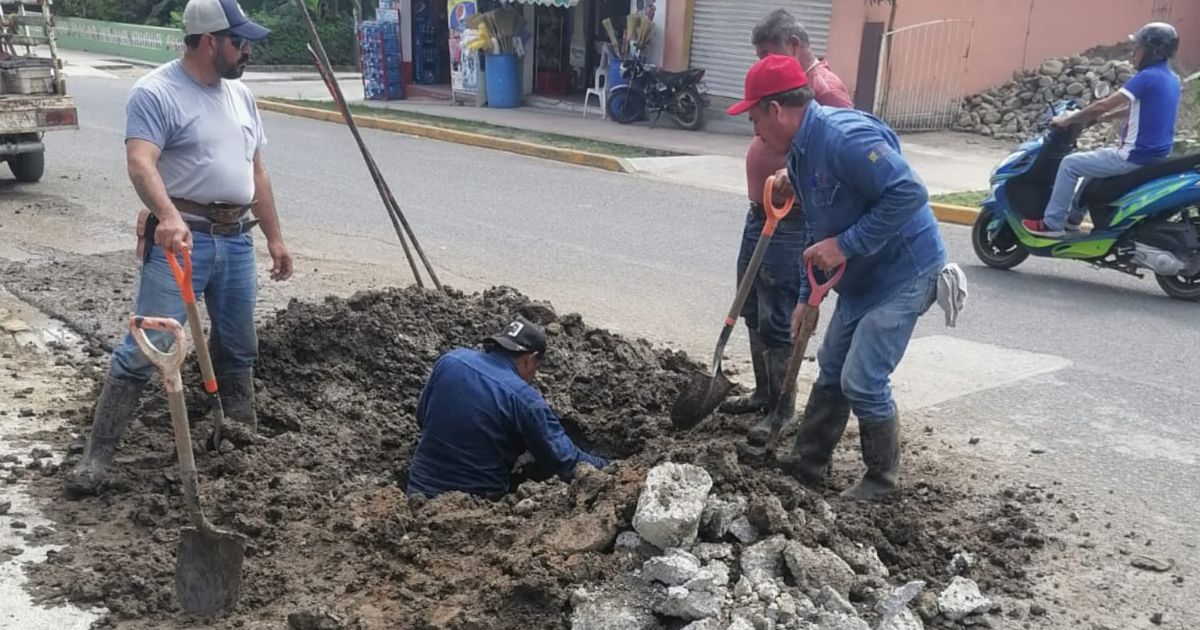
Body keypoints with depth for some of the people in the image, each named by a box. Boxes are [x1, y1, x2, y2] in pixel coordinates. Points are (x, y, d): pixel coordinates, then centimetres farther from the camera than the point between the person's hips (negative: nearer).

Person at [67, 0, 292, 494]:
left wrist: (274, 238, 17)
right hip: (181, 239, -6)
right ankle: (96, 455, 0)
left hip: (237, 240, 7)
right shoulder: (156, 92, -9)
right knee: (144, 349, -8)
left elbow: (257, 172, 19)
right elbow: (140, 163, -23)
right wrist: (169, 216, -41)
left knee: (239, 349, 15)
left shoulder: (240, 95, 14)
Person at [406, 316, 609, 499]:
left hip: (420, 490, 8)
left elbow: (422, 417, 9)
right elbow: (566, 461, -13)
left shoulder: (450, 360, -6)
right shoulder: (525, 399, -19)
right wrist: (606, 468, 4)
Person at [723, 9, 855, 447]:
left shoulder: (825, 90, -16)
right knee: (753, 312, 16)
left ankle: (782, 410, 7)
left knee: (778, 320, -4)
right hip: (760, 214, 10)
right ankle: (763, 393, 29)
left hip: (792, 224, -10)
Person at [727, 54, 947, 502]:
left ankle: (882, 481, 13)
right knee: (832, 371, 15)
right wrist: (807, 297, 13)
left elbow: (909, 193, -31)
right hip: (862, 276, 10)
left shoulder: (846, 137, -26)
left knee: (862, 381, -8)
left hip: (903, 272, -10)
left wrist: (846, 245, -29)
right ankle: (806, 465, 27)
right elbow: (817, 230, 14)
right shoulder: (801, 152, 5)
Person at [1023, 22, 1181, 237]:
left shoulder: (1148, 77, -19)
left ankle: (1052, 223, 3)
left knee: (1070, 164, -1)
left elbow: (1103, 105, -18)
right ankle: (1073, 217, 35)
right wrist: (1105, 117, 22)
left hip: (1135, 156, -9)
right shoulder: (1171, 79, 10)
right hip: (1155, 154, 10)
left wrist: (1068, 120, -7)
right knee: (1093, 161, 31)